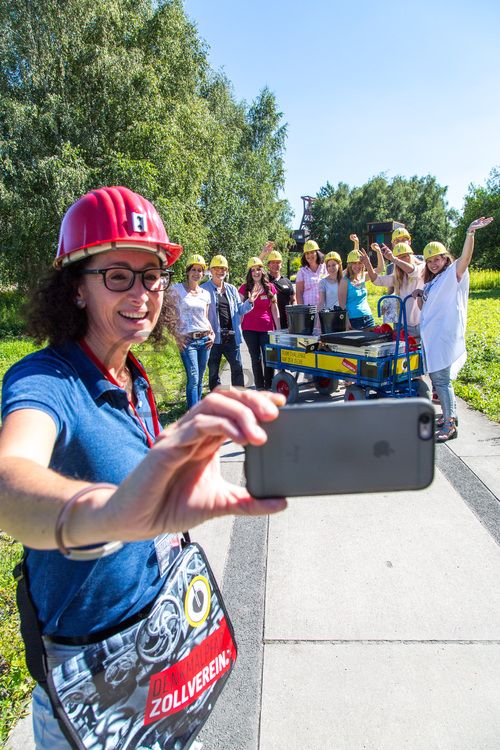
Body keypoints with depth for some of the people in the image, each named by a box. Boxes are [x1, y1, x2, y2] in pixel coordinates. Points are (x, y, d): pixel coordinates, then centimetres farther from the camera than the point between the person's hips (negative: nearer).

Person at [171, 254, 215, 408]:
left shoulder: (205, 294, 14)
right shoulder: (177, 289, 0)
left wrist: (212, 333, 6)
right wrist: (177, 336, -9)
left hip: (205, 339, 5)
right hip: (187, 340, -5)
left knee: (199, 379, 8)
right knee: (193, 379, -13)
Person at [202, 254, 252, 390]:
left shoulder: (232, 289, 14)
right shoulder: (205, 289, -3)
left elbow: (239, 310, 16)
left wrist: (249, 302, -2)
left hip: (232, 336, 4)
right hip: (214, 336, -4)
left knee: (237, 368, 6)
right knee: (213, 370, 7)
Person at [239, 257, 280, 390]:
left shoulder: (270, 287, 5)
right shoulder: (244, 288, 4)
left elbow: (274, 309, 8)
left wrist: (278, 329, 6)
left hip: (267, 328, 0)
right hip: (249, 329, 0)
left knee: (268, 358, -1)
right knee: (256, 358, 8)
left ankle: (269, 386, 11)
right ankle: (259, 386, 17)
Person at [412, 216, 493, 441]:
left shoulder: (453, 274, -4)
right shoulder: (431, 282, 19)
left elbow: (465, 257, -24)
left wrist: (470, 233, -39)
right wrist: (420, 296, 6)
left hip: (444, 336, -8)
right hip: (430, 336, 8)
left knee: (441, 379, -10)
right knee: (435, 378, 14)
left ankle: (450, 425, -4)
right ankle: (448, 414, 28)